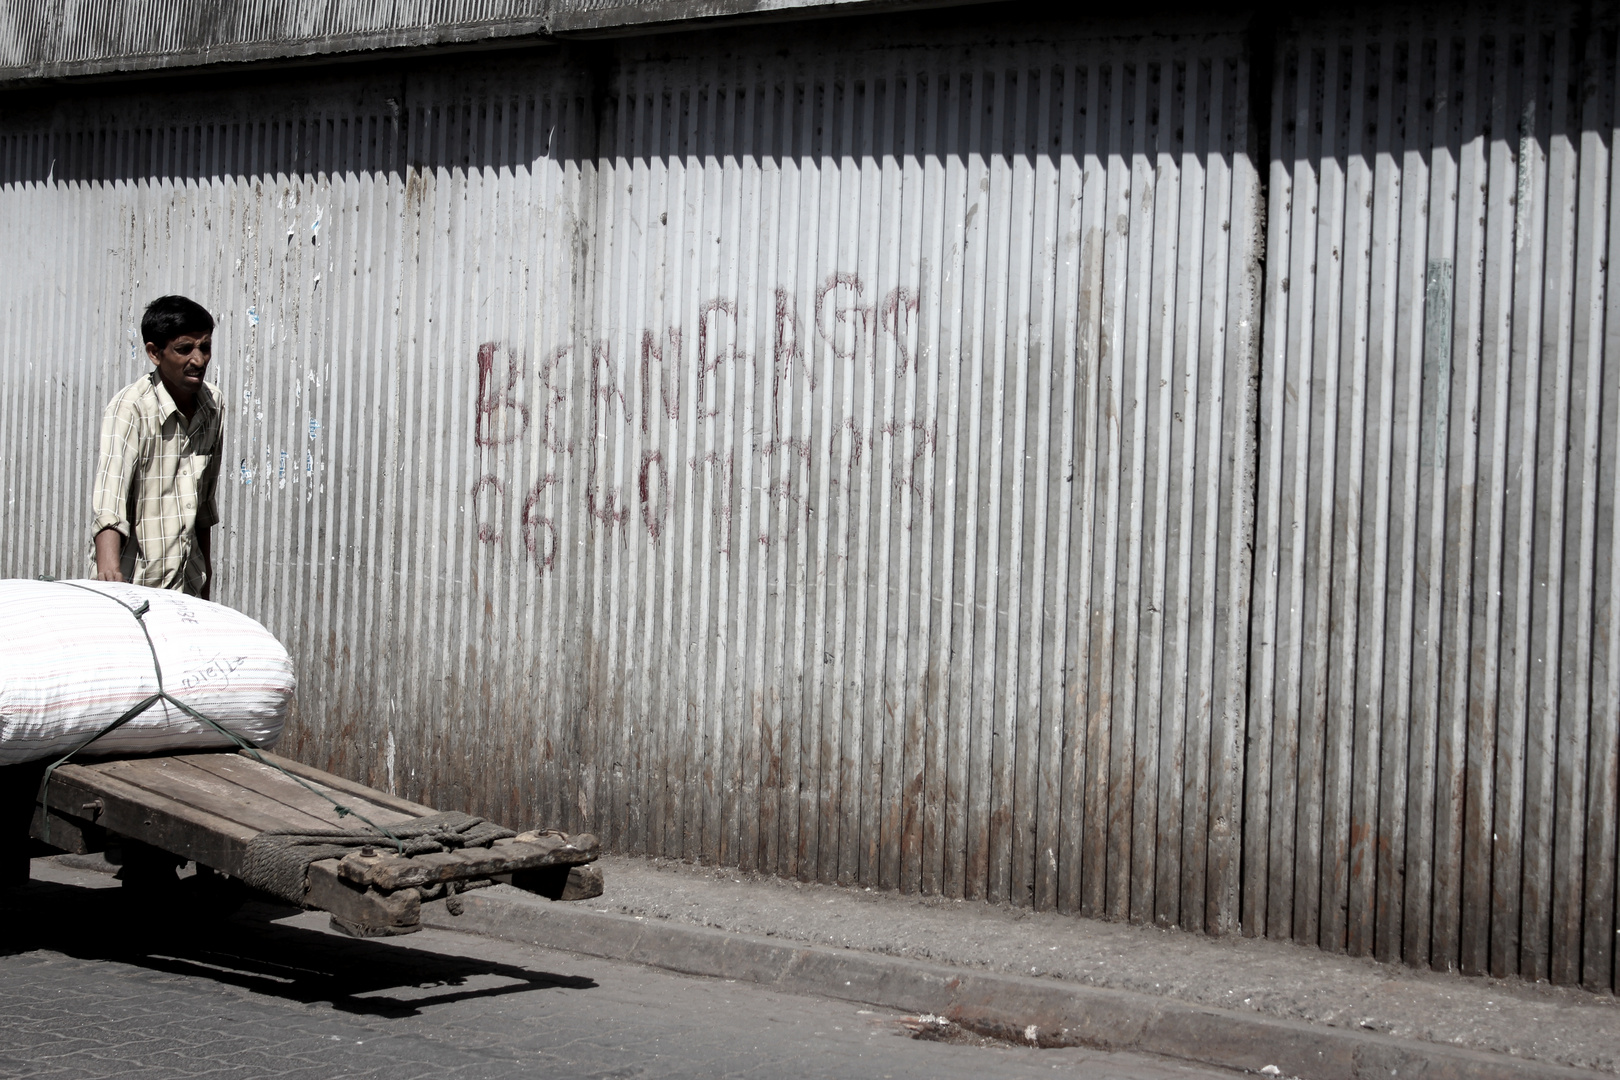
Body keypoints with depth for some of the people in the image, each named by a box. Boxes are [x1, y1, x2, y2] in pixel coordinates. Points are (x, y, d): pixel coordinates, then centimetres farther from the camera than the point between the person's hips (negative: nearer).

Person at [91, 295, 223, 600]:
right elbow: (108, 505, -27)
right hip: (135, 586, -6)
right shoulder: (130, 408, -14)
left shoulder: (212, 402, 6)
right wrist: (109, 571, -41)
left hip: (188, 585, 6)